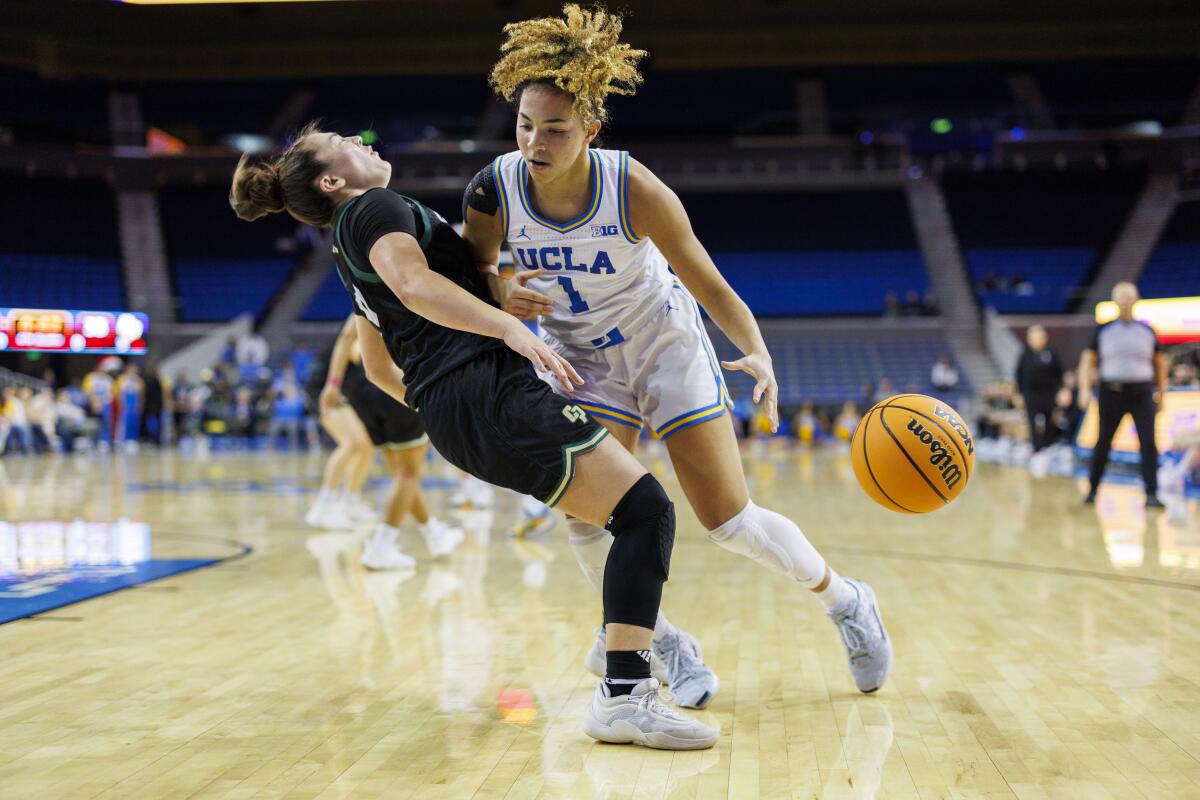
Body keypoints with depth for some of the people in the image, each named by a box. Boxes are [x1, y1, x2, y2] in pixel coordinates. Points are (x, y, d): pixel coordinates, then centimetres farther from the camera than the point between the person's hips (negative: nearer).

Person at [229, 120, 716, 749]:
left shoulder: (351, 250, 27)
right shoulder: (378, 207, -1)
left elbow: (377, 368, 34)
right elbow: (412, 282, -23)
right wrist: (510, 327, -33)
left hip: (446, 410, 10)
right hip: (486, 386, -10)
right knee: (644, 508, -17)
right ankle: (624, 697, -25)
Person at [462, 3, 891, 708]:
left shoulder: (633, 188, -28)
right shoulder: (494, 190, -21)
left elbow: (710, 286, -21)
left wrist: (759, 355, -38)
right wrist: (501, 297, -28)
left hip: (666, 344, -3)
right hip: (582, 357, 3)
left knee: (730, 521, -4)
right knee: (588, 519, -15)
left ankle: (846, 601, 24)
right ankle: (667, 647, 11)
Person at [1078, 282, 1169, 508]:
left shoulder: (1147, 330, 7)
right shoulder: (1103, 330, 4)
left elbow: (1160, 362, 15)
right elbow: (1088, 360, 4)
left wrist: (1161, 394, 13)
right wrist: (1085, 390, -8)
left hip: (1142, 392, 0)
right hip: (1111, 392, 0)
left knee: (1148, 442, -11)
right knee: (1103, 442, 6)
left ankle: (1151, 494, -9)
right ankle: (1092, 489, 21)